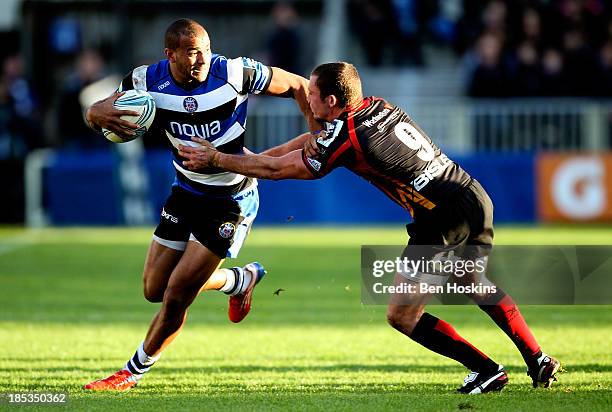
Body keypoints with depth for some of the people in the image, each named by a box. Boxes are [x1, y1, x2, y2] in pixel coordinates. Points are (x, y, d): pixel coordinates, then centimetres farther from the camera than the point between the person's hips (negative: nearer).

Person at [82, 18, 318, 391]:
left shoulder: (235, 73, -22)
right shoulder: (149, 81, -12)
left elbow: (298, 86, -10)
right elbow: (95, 113, -2)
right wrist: (100, 114, -27)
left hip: (231, 201, -5)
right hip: (187, 191, 5)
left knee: (176, 296, -8)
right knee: (155, 289, 10)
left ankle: (133, 372, 13)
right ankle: (241, 280, 34)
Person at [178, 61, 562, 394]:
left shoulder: (344, 139, -12)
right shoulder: (378, 107, 11)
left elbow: (276, 169, -2)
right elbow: (318, 137, 25)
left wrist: (215, 158, 10)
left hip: (441, 221, -9)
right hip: (477, 199, 9)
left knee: (402, 316, 2)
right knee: (480, 287, 32)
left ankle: (486, 370, 2)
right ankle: (538, 360, 28)